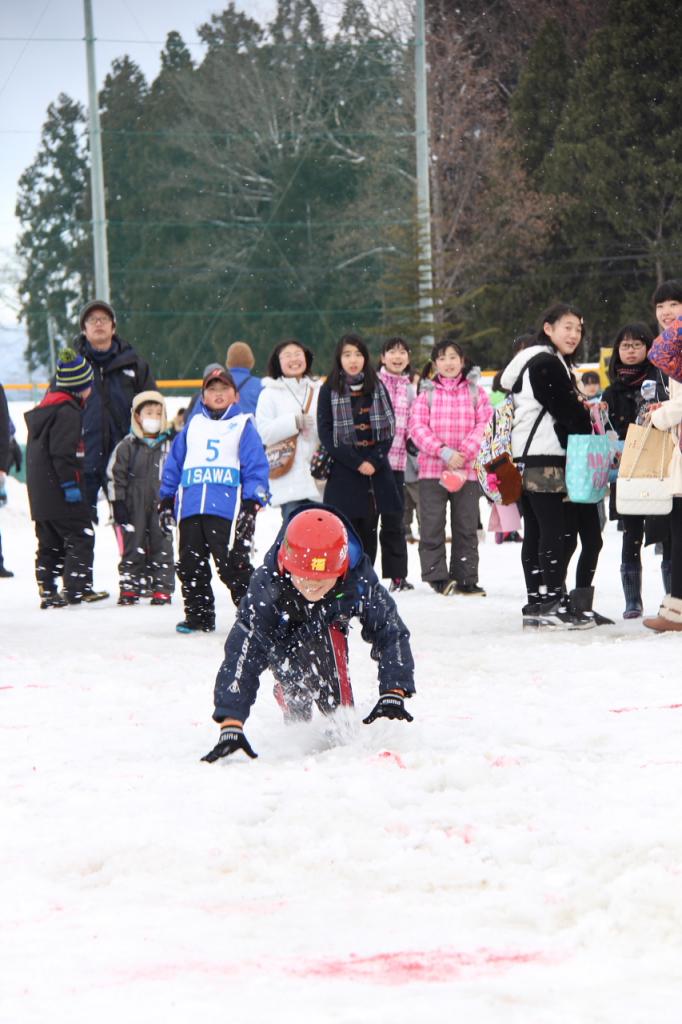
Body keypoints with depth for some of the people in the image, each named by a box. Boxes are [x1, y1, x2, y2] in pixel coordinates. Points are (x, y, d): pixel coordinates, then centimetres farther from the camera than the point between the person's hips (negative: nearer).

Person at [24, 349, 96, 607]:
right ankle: (77, 589, -7)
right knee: (80, 536, -4)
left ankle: (47, 591, 12)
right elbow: (63, 452, -22)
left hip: (39, 493, 10)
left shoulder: (46, 406, 17)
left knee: (50, 543, 13)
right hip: (59, 489, -10)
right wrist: (71, 484, -20)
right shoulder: (68, 411, -15)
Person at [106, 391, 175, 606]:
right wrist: (118, 503, -5)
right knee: (132, 546, 3)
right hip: (134, 508, -1)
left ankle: (162, 589, 8)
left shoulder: (169, 445, 4)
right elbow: (114, 475, 0)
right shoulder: (127, 446, -1)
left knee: (162, 546, 3)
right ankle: (129, 588, 10)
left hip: (161, 505, 1)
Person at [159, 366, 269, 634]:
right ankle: (198, 615, 18)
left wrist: (251, 506, -8)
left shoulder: (243, 426, 7)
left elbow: (256, 468, 1)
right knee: (190, 566, 7)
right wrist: (166, 501, 16)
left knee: (233, 565, -11)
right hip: (190, 509, 5)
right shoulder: (193, 426, 19)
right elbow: (174, 464, 22)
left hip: (228, 511, -5)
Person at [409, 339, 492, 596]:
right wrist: (444, 452, -15)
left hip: (467, 471, 1)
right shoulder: (427, 393, 6)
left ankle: (466, 579, 10)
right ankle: (437, 576, 2)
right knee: (432, 525, -4)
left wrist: (464, 453, -15)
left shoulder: (476, 392, 7)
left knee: (466, 526, 4)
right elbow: (417, 427, -3)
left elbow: (484, 424, -1)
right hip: (432, 468, -1)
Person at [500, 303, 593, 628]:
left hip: (524, 460, 10)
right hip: (545, 458, -10)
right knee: (554, 531, -10)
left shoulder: (529, 361, 21)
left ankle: (536, 602, 12)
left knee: (534, 532, 10)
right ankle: (554, 604, -12)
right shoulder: (547, 364, -11)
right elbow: (567, 409, -14)